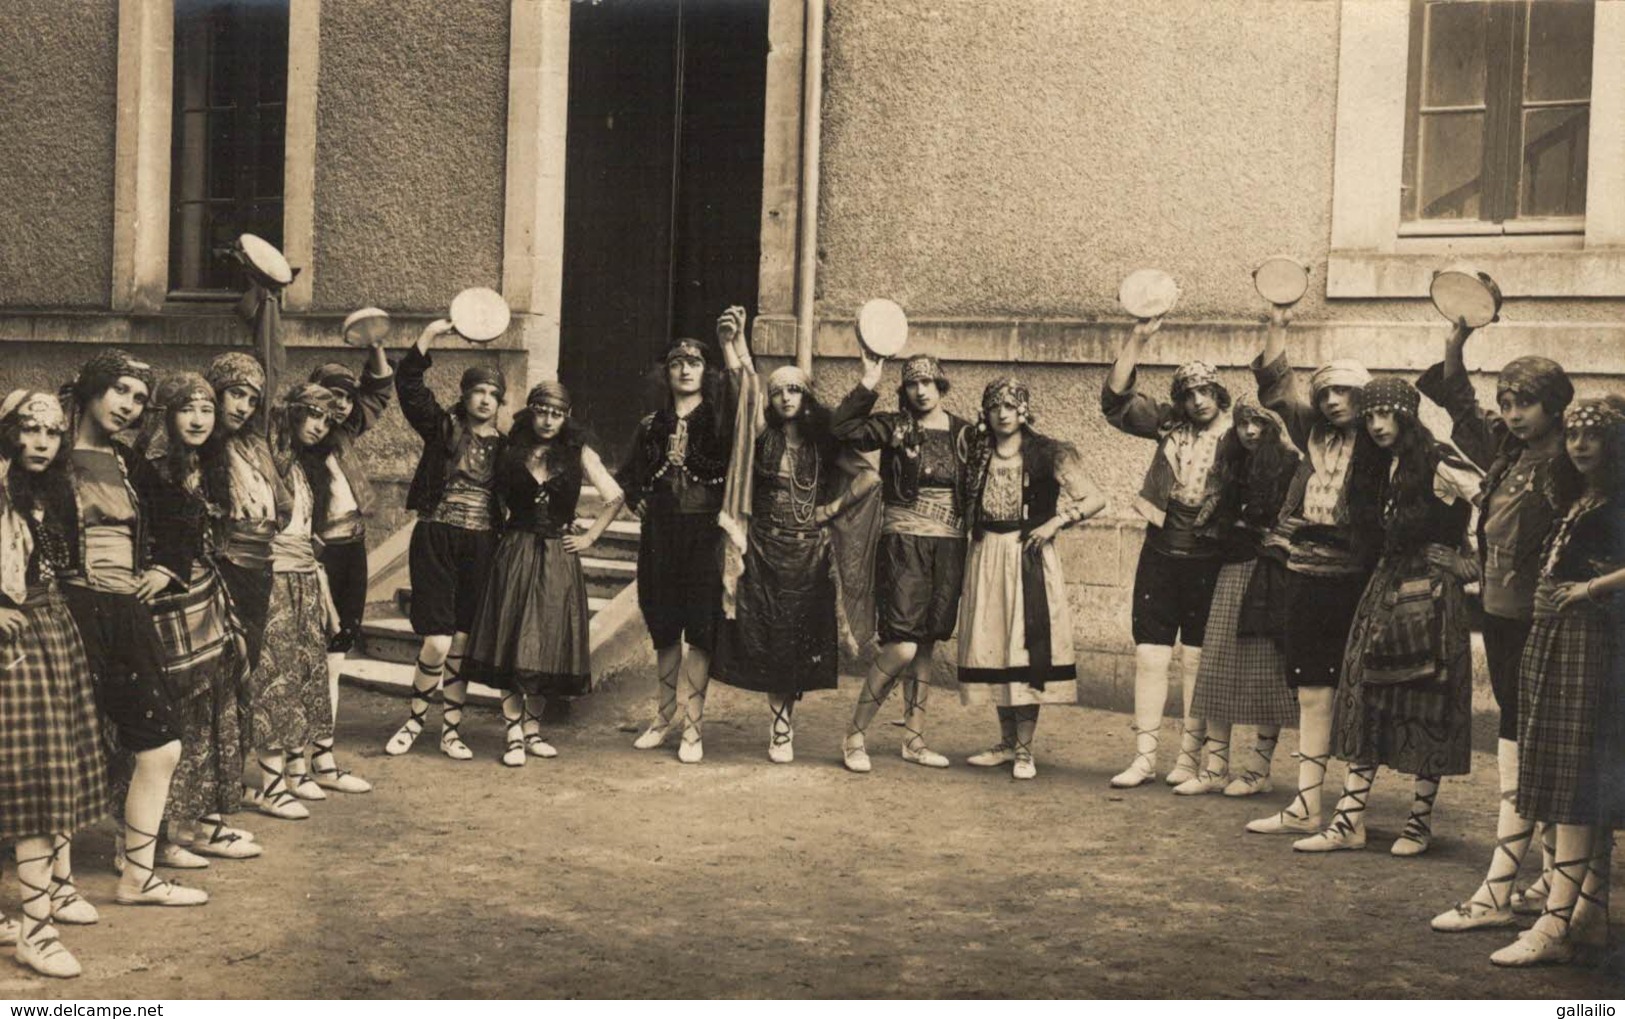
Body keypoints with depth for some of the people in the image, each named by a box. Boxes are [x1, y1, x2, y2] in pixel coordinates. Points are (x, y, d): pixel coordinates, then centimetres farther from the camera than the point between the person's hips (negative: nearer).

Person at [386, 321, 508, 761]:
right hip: (435, 541, -3)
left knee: (462, 642, 6)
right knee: (437, 642, -9)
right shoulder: (443, 427, 1)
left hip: (480, 547, 3)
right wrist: (429, 336, -19)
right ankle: (415, 719, 14)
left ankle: (451, 729, 18)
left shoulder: (503, 445, 9)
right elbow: (408, 384, -12)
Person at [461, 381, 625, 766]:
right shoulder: (512, 453, 4)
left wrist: (589, 537, 2)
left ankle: (532, 729, 15)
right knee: (510, 644, -3)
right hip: (515, 556, 0)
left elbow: (614, 498, 6)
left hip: (558, 559, 0)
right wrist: (503, 531, 1)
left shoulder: (579, 455, 3)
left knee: (547, 648, 4)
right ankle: (514, 734, 2)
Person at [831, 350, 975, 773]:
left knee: (927, 646, 10)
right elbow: (842, 428, -17)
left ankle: (914, 739, 20)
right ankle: (854, 735, 0)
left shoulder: (965, 433, 9)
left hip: (949, 547, 4)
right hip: (904, 543, -4)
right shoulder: (894, 427, -1)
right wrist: (868, 384, -22)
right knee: (902, 647, -13)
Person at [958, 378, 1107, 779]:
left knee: (1026, 647, -6)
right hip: (986, 558, 4)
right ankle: (1007, 743, 17)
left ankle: (1024, 749, 1)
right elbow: (967, 506, 15)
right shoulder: (978, 453, 10)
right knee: (993, 647, 6)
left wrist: (1055, 522, -12)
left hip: (1028, 555, -4)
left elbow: (1095, 499, -4)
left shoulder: (1046, 454, -2)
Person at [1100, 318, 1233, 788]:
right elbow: (1115, 399, 0)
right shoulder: (1169, 424, 7)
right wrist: (1137, 339, -6)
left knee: (1198, 661, 3)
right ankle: (1144, 757, 9)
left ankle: (1190, 757, 12)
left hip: (1208, 560, -3)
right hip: (1160, 555, 3)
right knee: (1149, 656, 3)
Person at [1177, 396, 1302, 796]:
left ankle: (1260, 770, 5)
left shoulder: (1290, 466, -4)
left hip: (1271, 578, -6)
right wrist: (1259, 534, -1)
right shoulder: (1234, 467, 15)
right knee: (1218, 668, 2)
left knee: (1267, 671, -2)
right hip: (1234, 572, 6)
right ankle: (1215, 767, 6)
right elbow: (1223, 520, 13)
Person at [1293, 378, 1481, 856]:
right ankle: (1350, 821, 4)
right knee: (1367, 701, 3)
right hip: (1386, 588, 7)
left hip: (1430, 595, -7)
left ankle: (1421, 821, 11)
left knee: (1425, 706, 0)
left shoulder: (1438, 465, -10)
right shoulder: (1381, 468, 14)